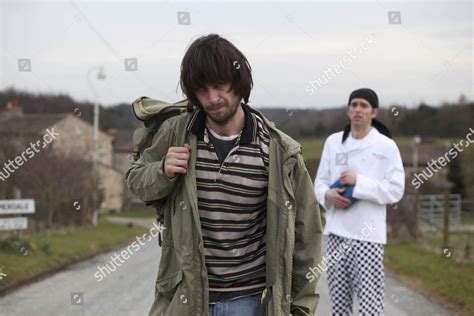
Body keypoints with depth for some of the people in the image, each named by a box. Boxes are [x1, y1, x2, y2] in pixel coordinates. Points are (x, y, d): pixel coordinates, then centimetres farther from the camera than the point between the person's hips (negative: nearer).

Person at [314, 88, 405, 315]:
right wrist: (328, 194, -9)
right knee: (338, 298, 11)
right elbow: (320, 181, 13)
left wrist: (359, 181, -16)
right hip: (336, 231, 4)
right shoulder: (333, 142, 9)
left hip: (368, 234, -4)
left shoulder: (386, 146, -3)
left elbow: (396, 190, -8)